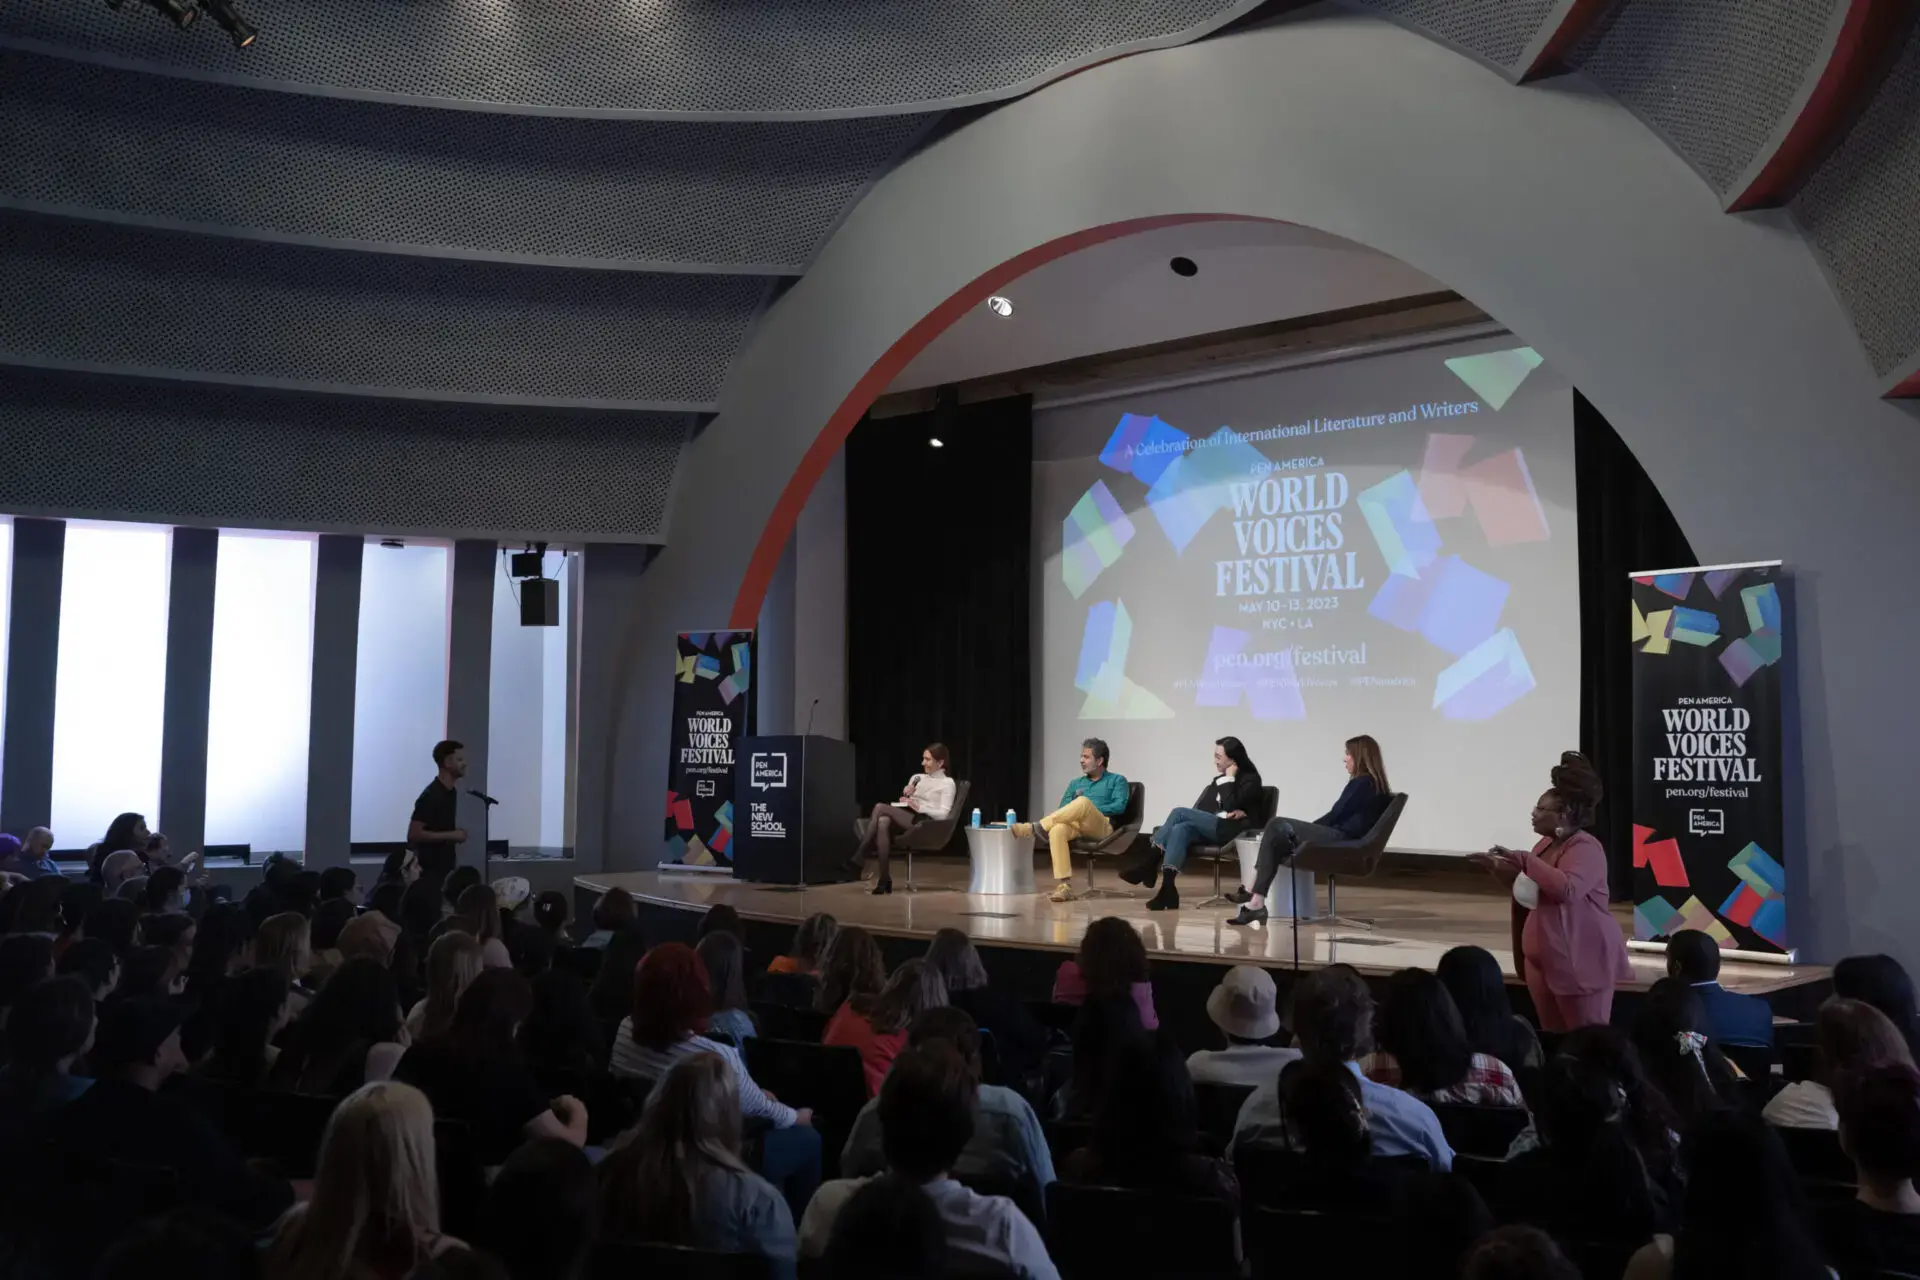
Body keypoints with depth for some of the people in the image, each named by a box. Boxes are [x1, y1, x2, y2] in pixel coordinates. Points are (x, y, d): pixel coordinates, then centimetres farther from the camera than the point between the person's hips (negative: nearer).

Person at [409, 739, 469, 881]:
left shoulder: (451, 792, 10)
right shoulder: (430, 795, -18)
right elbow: (414, 834, -21)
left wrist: (456, 835, 7)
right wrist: (451, 835, -19)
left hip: (445, 865, 9)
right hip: (429, 868, -9)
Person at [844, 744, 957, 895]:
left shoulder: (947, 783, 7)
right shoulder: (916, 778, 26)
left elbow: (943, 814, -6)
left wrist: (919, 807, -16)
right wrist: (905, 796, 2)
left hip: (926, 825, -6)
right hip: (905, 821, 6)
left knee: (880, 808, -25)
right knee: (883, 821, -34)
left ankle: (859, 857, -21)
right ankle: (883, 878, -36)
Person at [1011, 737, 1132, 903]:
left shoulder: (1117, 780, 16)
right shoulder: (1076, 783, 29)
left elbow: (1119, 807, -2)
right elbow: (1062, 809, 17)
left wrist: (1091, 811, -7)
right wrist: (1076, 811, -4)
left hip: (1102, 827, -4)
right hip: (1076, 825, 4)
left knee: (1083, 802, -36)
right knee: (1058, 830, -35)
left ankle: (1035, 828, -36)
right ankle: (1064, 886, -38)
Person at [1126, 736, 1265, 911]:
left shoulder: (1250, 779, 1)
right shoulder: (1221, 776, 22)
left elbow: (1230, 806, -14)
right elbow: (1201, 806, 14)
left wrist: (1229, 779, -8)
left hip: (1231, 830, -7)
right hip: (1213, 827, 7)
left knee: (1180, 813, -22)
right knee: (1181, 829, -27)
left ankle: (1149, 866, -21)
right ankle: (1167, 889, -38)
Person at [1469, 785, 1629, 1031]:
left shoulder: (1585, 847, -16)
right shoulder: (1546, 843, 11)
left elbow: (1568, 889, -33)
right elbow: (1526, 886, 23)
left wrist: (1525, 860, -25)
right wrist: (1499, 867, 7)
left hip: (1580, 958, -9)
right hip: (1543, 955, 9)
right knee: (1552, 1034, 12)